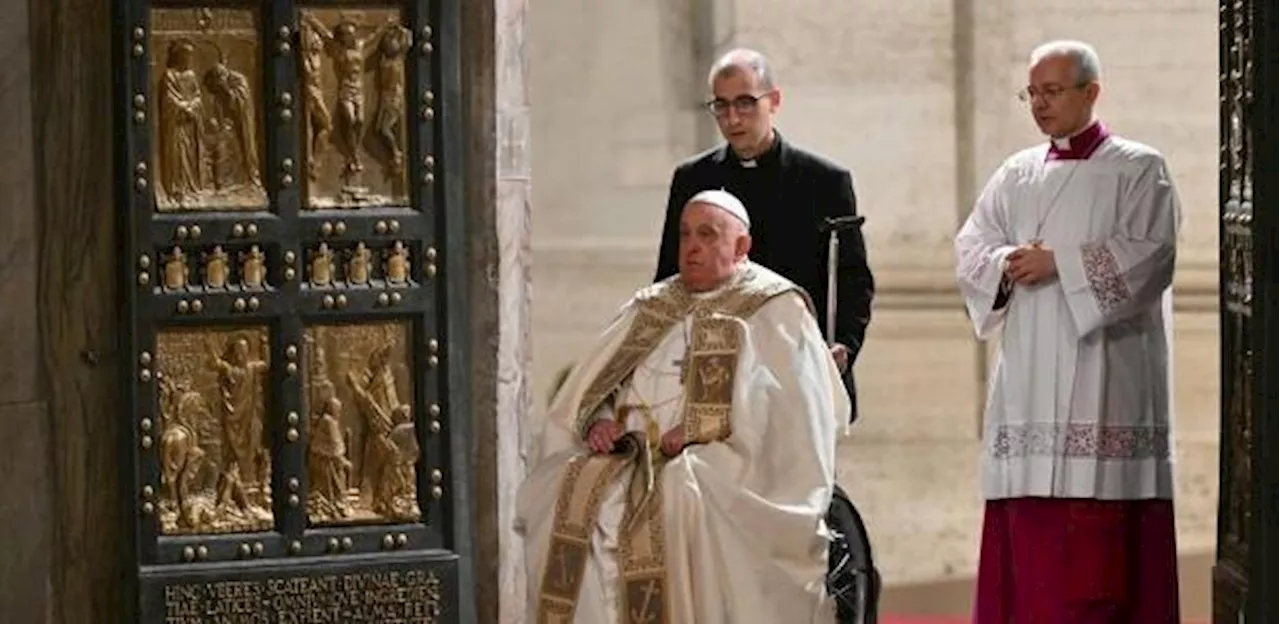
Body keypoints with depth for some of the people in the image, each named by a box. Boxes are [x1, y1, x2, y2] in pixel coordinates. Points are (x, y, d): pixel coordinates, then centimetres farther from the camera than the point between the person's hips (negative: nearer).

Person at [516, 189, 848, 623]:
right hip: (629, 458, 5)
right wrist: (598, 424, -5)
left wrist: (700, 432, -15)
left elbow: (799, 413, -7)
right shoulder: (649, 308, 23)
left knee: (678, 496, -36)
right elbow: (586, 393, 19)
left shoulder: (776, 311, 6)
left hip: (722, 470, -5)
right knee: (567, 492, -24)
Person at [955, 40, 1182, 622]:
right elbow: (970, 250, 11)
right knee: (1027, 532, 1)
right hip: (1028, 378, 5)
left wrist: (1059, 263, -14)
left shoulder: (1138, 169, 2)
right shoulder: (1017, 174, 17)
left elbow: (1148, 253, -10)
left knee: (1100, 545, -10)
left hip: (1104, 376, -5)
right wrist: (1007, 263, -11)